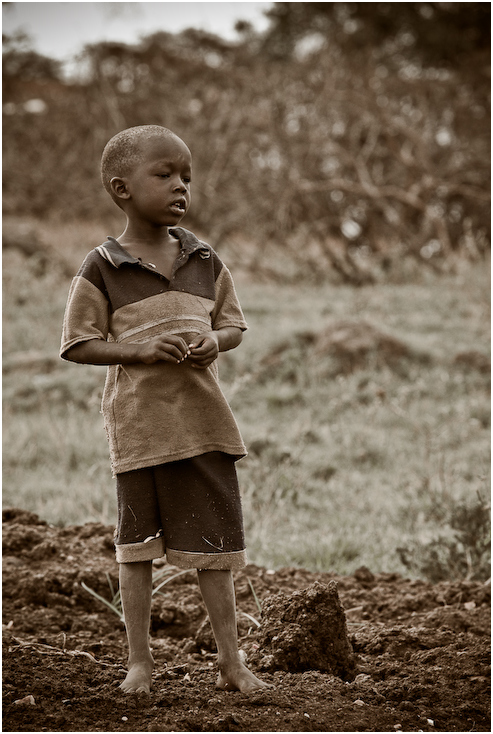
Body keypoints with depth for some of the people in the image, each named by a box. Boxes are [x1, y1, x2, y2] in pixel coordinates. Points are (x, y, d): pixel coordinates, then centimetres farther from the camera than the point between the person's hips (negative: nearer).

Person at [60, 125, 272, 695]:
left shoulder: (205, 261, 7)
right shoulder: (101, 269, -5)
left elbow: (233, 323, 14)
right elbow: (78, 344, -5)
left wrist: (213, 340, -9)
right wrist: (143, 350, -18)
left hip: (203, 420, 3)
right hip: (138, 424, -3)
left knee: (214, 542, 6)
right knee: (136, 544, 6)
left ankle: (230, 659, 14)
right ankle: (139, 659, 16)